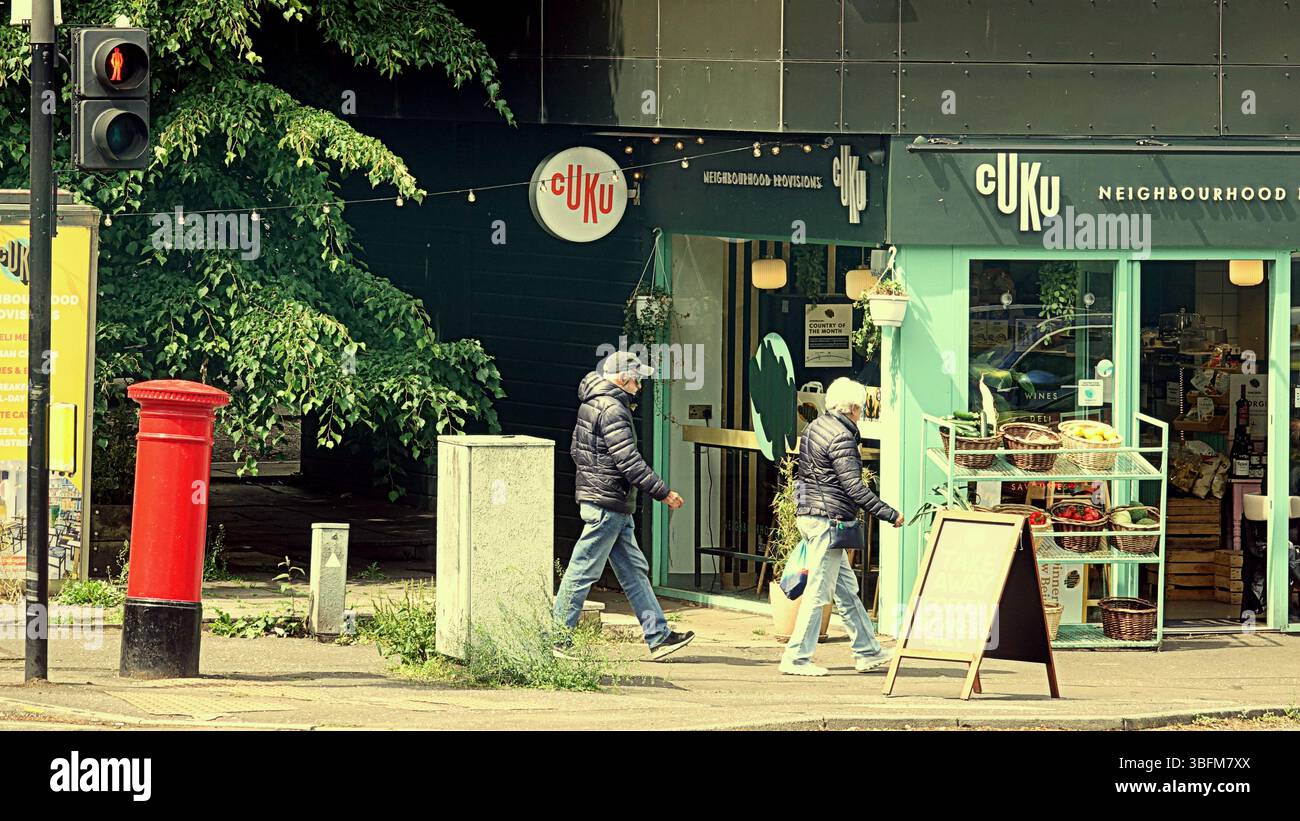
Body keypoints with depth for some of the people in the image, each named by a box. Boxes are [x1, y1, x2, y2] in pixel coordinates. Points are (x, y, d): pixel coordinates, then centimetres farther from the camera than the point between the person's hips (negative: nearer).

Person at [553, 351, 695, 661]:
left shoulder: (591, 404, 14)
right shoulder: (613, 409, -17)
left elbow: (575, 449, 23)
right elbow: (629, 461, -22)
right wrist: (662, 492, -17)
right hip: (607, 504, -11)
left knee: (634, 570, 10)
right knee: (583, 571, -4)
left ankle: (658, 636, 11)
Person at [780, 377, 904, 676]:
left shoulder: (815, 427, 13)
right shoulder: (841, 437, -16)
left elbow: (802, 473, 20)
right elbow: (854, 487, -19)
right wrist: (890, 515, -14)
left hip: (808, 514, 10)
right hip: (827, 519, -10)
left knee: (846, 589, 14)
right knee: (819, 590, -5)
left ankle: (867, 652, 19)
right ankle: (796, 658, -3)